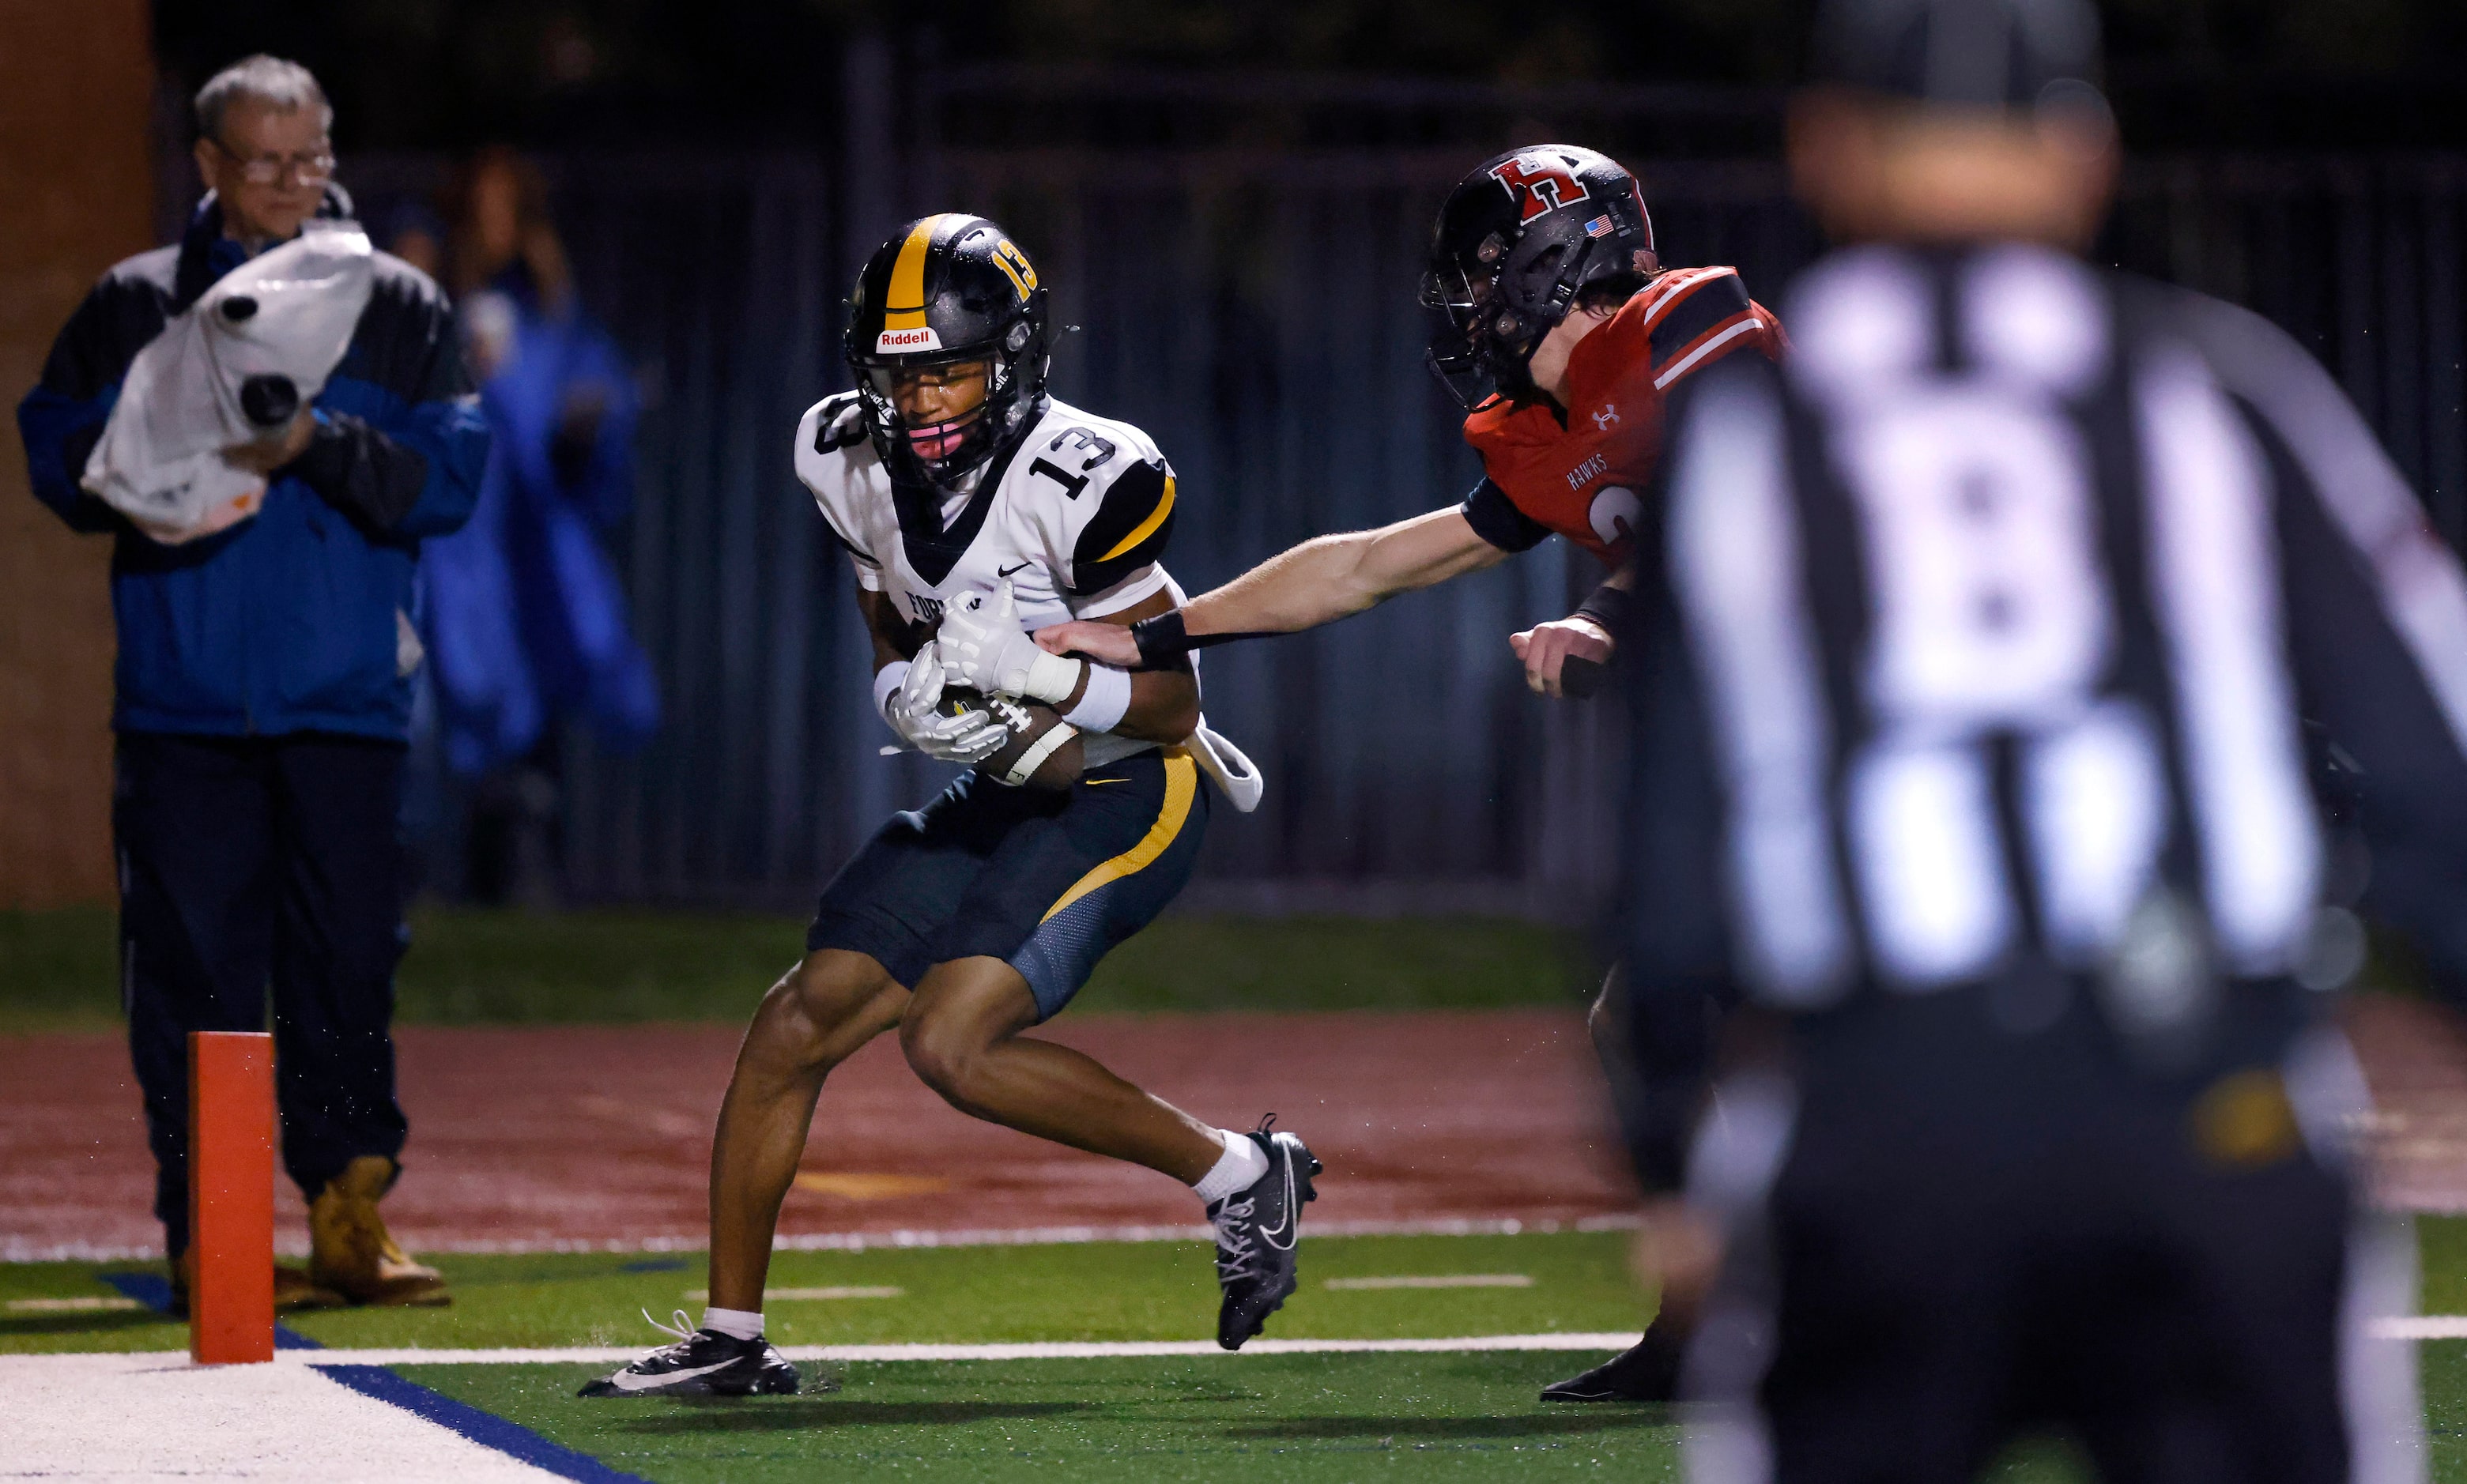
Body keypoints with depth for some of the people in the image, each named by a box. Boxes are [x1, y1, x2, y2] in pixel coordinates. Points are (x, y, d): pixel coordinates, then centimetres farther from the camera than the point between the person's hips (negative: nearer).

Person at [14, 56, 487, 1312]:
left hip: (347, 696, 0)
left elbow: (447, 476, 1)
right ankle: (204, 1230, 3)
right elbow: (58, 456, 5)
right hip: (185, 693, 0)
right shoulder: (135, 306, 10)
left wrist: (316, 445, -14)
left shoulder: (398, 310, 10)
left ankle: (348, 1220, 7)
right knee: (194, 967, -2)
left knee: (349, 966, -1)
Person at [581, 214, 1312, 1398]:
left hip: (1129, 797, -7)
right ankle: (729, 1337, 12)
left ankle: (1239, 1175, -8)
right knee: (799, 1020, 0)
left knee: (951, 1044, -23)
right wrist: (912, 699, -12)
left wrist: (1034, 670, -34)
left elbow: (1171, 705, -18)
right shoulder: (851, 461, -3)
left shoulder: (1084, 480, -24)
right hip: (1000, 795, 7)